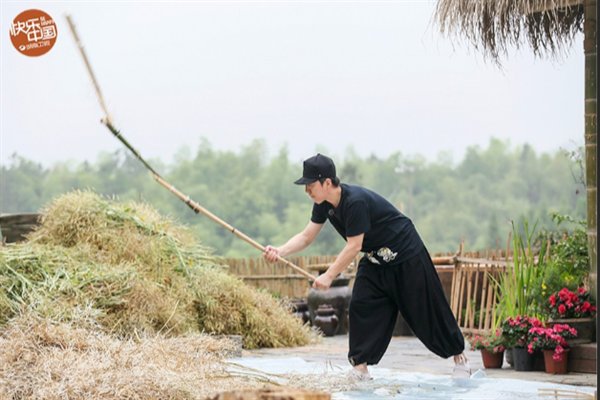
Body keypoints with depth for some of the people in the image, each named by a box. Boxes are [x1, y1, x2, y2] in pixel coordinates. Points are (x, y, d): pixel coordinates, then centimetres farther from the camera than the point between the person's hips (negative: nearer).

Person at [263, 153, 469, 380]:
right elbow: (306, 236, -6)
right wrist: (280, 252, -24)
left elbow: (354, 246, -32)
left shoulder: (356, 201, -33)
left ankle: (459, 356, 17)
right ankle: (360, 367, -4)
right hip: (374, 259, 8)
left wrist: (329, 276, -32)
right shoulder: (324, 205, -6)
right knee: (360, 306, -7)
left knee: (425, 310, 0)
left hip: (406, 255, -8)